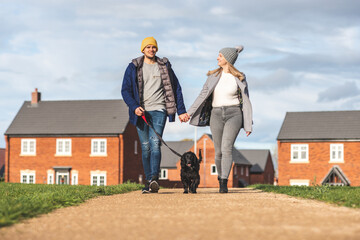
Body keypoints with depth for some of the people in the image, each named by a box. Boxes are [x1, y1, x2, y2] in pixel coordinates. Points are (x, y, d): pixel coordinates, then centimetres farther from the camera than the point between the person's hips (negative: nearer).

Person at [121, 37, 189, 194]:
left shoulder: (165, 67, 11)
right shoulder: (133, 67, 7)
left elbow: (176, 89, 14)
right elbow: (125, 90, 3)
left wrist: (181, 111, 7)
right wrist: (134, 107, -14)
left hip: (159, 111, -1)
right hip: (141, 112, 1)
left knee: (155, 144, -17)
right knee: (145, 147, 2)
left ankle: (154, 179, -28)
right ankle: (148, 181, 8)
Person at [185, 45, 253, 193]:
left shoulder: (239, 78, 2)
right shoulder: (213, 76, 9)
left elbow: (246, 102, 4)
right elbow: (203, 95, 10)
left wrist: (248, 125, 0)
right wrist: (190, 112, 1)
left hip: (233, 114, -3)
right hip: (216, 115, 3)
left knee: (227, 148, -19)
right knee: (219, 151, 4)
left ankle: (224, 183, -22)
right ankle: (221, 178, 26)